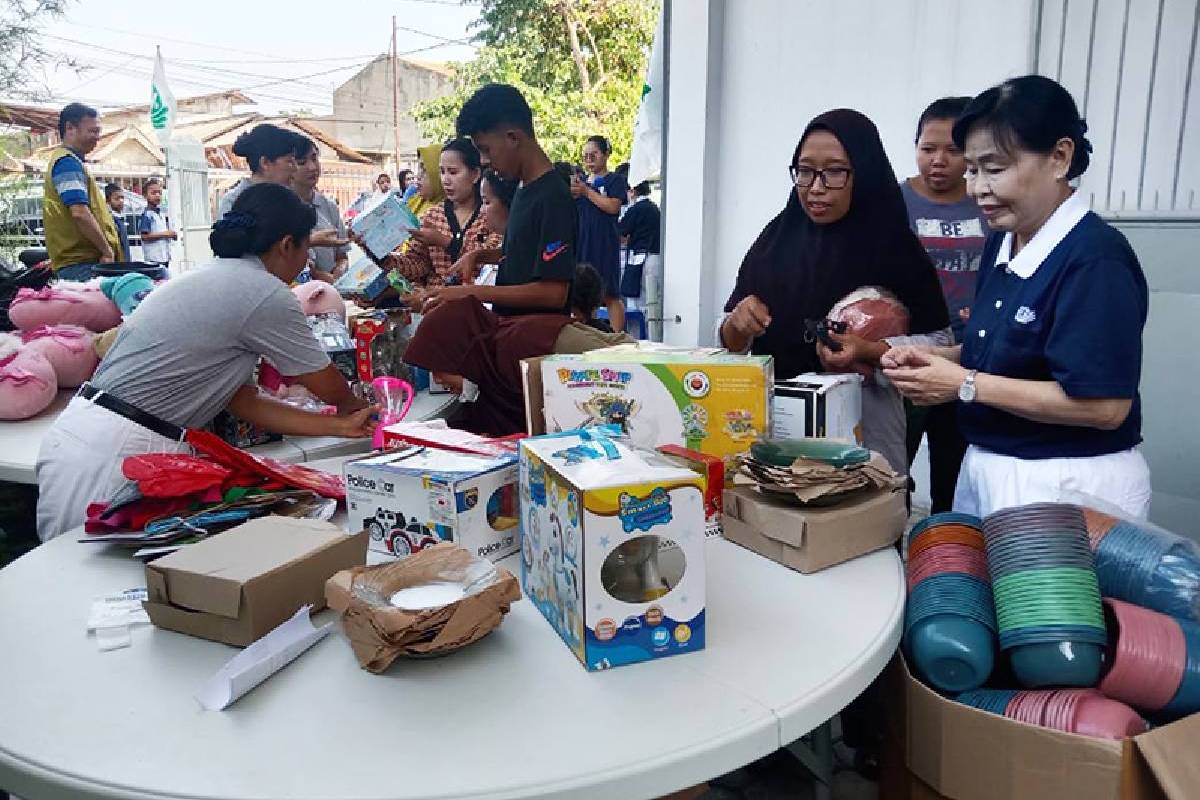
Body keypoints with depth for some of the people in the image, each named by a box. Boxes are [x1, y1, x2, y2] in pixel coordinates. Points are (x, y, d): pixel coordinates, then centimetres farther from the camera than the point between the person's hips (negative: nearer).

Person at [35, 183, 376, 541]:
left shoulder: (208, 278, 14)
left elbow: (243, 400, 13)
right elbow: (331, 389, 0)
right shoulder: (265, 293, -12)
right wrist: (354, 404, 24)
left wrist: (339, 425, 12)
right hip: (115, 454, -9)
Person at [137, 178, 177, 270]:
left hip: (165, 257, 8)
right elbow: (145, 236, -17)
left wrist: (171, 235, 6)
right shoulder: (146, 215, -9)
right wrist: (164, 234, -17)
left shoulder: (162, 214, 15)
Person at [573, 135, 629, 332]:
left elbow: (613, 206, -12)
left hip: (605, 244, -5)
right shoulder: (581, 181, 18)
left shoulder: (615, 179, 2)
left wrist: (586, 192, -10)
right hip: (581, 242, 5)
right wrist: (572, 195, -5)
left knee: (610, 294, -6)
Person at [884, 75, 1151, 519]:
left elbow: (1105, 406, -24)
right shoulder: (1002, 243, 7)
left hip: (1067, 483, -8)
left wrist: (965, 384, -22)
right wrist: (935, 358, -2)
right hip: (987, 466, 8)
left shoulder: (1095, 258, -20)